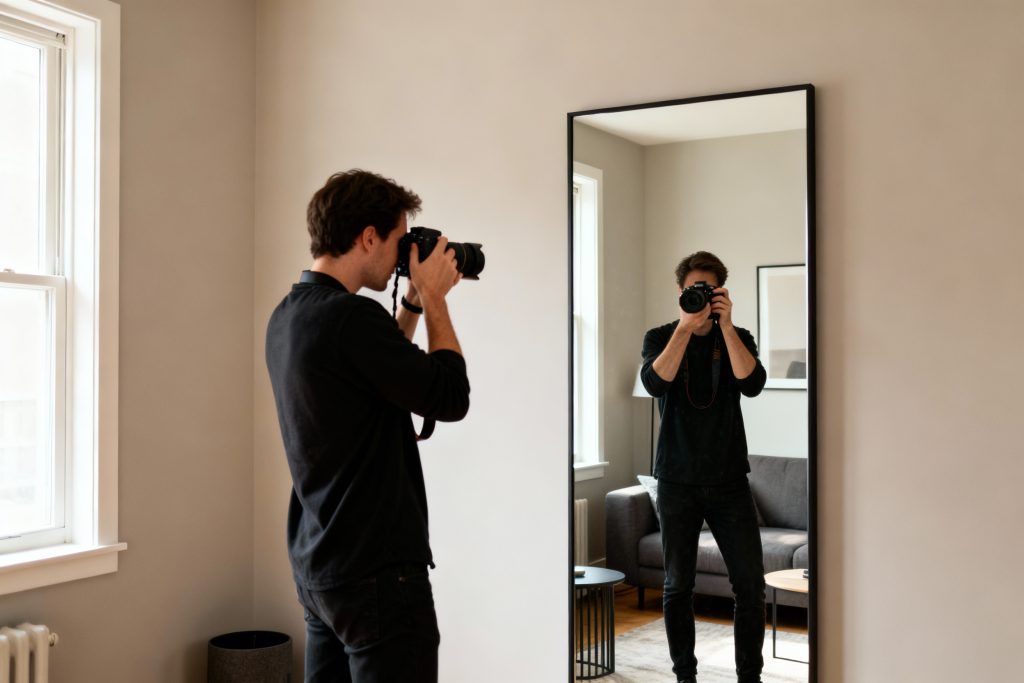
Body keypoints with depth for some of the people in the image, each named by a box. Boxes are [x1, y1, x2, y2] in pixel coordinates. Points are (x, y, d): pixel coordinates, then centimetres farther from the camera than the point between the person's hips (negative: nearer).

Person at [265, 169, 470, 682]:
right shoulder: (351, 316, -21)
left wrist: (413, 306, 15)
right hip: (376, 571, -10)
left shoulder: (287, 316, 8)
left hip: (316, 565, 10)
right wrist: (433, 298, -5)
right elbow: (451, 399, -15)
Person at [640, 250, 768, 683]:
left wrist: (725, 326, -18)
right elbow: (654, 382, -18)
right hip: (677, 481, -1)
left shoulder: (736, 338, 6)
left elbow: (752, 384, -13)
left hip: (729, 480, 1)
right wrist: (685, 327, -22)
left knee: (750, 584, -1)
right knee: (677, 586, 6)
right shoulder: (660, 337, 3)